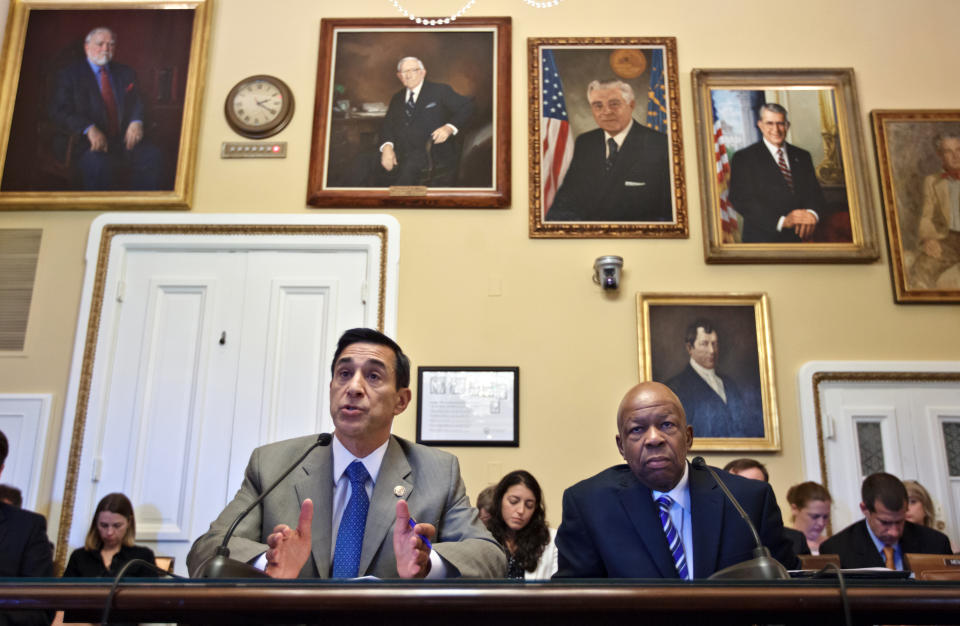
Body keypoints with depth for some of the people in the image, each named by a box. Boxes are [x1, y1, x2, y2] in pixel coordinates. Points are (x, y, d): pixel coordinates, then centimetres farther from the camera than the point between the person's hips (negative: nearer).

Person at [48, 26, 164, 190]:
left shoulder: (125, 73, 20)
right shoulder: (70, 74, 7)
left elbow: (137, 102, 14)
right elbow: (59, 111, -4)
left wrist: (136, 122, -11)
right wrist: (89, 129, -22)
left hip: (124, 139, 4)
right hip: (89, 142, -4)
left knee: (152, 155, -25)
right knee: (98, 163, -37)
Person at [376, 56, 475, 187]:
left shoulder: (440, 91, 8)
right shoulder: (397, 98, 23)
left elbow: (467, 107, -1)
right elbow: (388, 126, 14)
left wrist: (449, 128, -18)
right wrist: (387, 147, -9)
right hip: (401, 155, 5)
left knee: (409, 163, -36)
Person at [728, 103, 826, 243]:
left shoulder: (802, 156, 13)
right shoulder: (743, 158, -2)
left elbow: (814, 193, 7)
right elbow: (742, 199, -13)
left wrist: (812, 213, -17)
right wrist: (782, 221, -23)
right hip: (762, 240, -4)